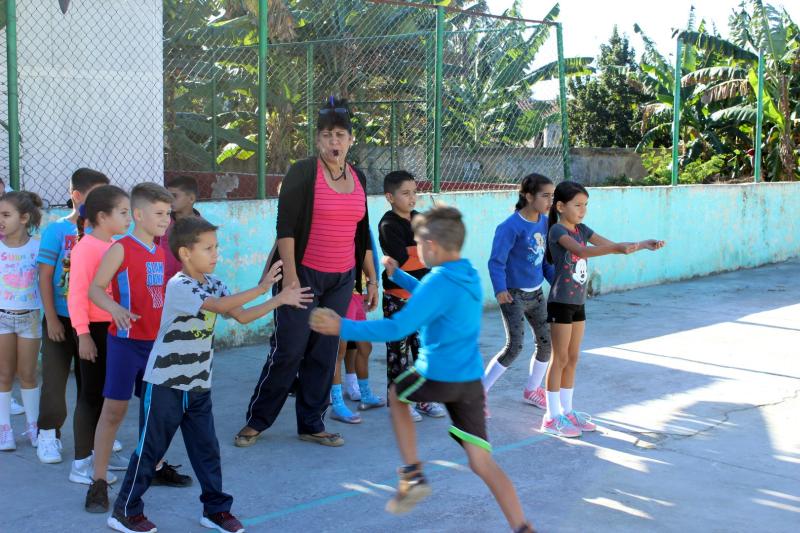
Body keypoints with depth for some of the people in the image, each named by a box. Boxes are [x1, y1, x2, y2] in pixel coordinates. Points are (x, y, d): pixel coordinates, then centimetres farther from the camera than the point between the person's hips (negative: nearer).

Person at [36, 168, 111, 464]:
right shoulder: (56, 231, -9)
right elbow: (45, 276, -7)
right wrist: (51, 318, -10)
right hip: (61, 319, -3)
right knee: (55, 378, 3)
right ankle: (48, 434, 17)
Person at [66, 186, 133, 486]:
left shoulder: (116, 246, 9)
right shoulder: (86, 247, -15)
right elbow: (77, 294, -18)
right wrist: (83, 335, -20)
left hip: (115, 327, 8)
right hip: (94, 329, -8)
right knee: (91, 394, -1)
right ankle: (81, 464, 7)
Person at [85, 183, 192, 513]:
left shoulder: (161, 252, 9)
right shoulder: (121, 249, -11)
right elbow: (95, 289, -16)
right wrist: (115, 309, -32)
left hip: (156, 340, 7)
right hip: (125, 341, -7)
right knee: (114, 409, -4)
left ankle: (153, 467, 31)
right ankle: (99, 480, 4)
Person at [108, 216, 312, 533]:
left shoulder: (212, 283, 5)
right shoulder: (178, 287, -19)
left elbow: (242, 316, 4)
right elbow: (220, 306, -32)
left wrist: (280, 300, -5)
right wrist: (261, 288, -36)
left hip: (198, 384, 7)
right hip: (166, 384, -7)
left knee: (207, 449, 10)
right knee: (150, 449, 3)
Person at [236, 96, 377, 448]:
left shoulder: (358, 178, 11)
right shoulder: (302, 173, -7)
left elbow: (362, 234, 18)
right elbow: (285, 227, -12)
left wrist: (371, 278, 16)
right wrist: (290, 274, -18)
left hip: (341, 280, 5)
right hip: (303, 275, -5)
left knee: (324, 353, 8)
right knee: (288, 351, -4)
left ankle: (311, 425, 19)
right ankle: (256, 420, 12)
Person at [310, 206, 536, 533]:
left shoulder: (439, 281, -16)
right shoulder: (469, 276, 10)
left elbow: (397, 329, -24)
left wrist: (342, 328, -21)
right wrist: (396, 274, 37)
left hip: (438, 377, -7)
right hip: (472, 381, 7)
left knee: (395, 394, 26)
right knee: (482, 462, 5)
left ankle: (412, 476, 19)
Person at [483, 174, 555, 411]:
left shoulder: (545, 223, 2)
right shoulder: (510, 227, -20)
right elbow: (496, 262, -20)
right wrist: (500, 289, -31)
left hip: (536, 292, 8)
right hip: (513, 294, -7)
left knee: (546, 341, 11)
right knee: (514, 347, -11)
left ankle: (532, 390, 32)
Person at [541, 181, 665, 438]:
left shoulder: (581, 229, 9)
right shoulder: (557, 230, -16)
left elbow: (611, 246, 5)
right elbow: (581, 251, -32)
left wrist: (643, 244, -10)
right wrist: (618, 247, -43)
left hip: (578, 303, 8)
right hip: (560, 303, -8)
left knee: (573, 358, 12)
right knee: (560, 359, -2)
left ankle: (566, 411, 21)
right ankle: (552, 417, 5)